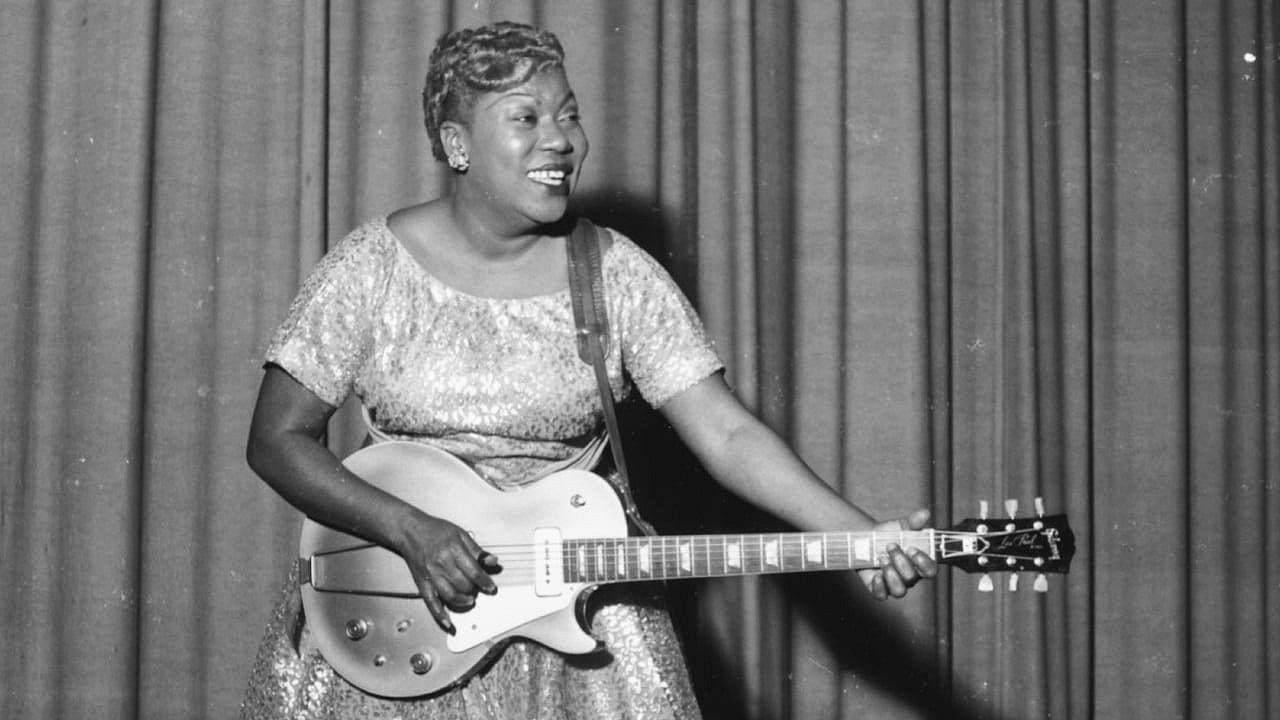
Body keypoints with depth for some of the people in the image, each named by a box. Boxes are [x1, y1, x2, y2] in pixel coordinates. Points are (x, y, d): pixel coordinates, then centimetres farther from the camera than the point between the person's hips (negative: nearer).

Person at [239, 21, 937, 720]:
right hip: (396, 607, -1)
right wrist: (410, 530, -18)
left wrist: (864, 537, -20)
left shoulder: (617, 275, -2)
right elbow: (278, 439, -5)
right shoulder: (374, 267, -6)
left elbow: (727, 433, -7)